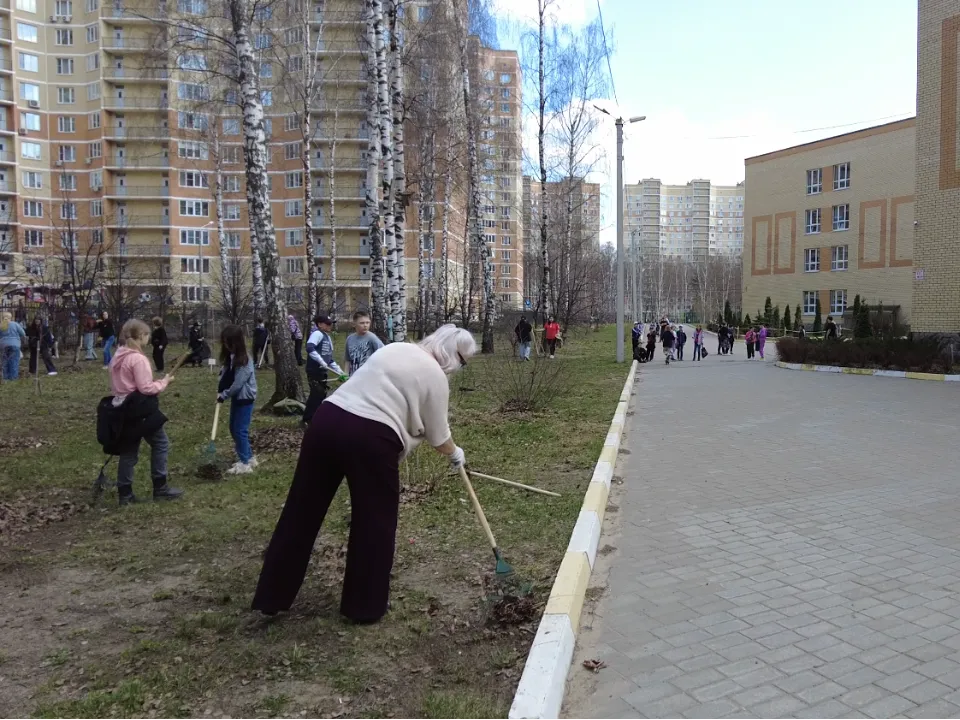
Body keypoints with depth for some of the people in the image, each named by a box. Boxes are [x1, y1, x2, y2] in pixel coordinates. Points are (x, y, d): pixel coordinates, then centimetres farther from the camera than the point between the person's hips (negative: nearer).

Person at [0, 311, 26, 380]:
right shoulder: (15, 324, -2)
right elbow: (23, 334, 0)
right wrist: (23, 341, 17)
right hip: (14, 345, -3)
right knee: (14, 362, -1)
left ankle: (6, 377, 12)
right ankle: (13, 377, -4)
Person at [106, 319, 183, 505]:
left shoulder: (118, 357, 11)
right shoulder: (138, 358, -17)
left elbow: (121, 384, 16)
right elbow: (145, 388, -20)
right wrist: (164, 382, -5)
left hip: (125, 410, 9)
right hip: (140, 410, -9)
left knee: (129, 451, 13)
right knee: (160, 443, 4)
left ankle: (125, 493, 17)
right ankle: (160, 488, 8)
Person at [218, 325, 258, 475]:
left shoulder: (244, 361, -22)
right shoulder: (230, 357, 4)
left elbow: (238, 384, -22)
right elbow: (225, 376, 9)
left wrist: (223, 395, -12)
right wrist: (220, 391, -5)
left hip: (245, 399, -9)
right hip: (236, 398, 9)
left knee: (240, 430, -4)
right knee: (234, 429, 14)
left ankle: (245, 463, 6)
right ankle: (249, 457, 26)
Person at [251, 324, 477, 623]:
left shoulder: (395, 349, 21)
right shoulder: (435, 376, 2)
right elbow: (438, 437, 8)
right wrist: (455, 454, 28)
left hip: (326, 420, 7)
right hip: (369, 438, -7)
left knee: (303, 510, 14)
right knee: (375, 520, 12)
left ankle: (271, 597, 27)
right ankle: (366, 605, 24)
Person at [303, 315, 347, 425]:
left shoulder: (328, 337, 16)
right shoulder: (317, 334, -11)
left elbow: (330, 358, 21)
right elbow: (309, 347, -30)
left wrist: (339, 372, 16)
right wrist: (321, 361, -30)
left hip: (322, 371, 9)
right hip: (314, 371, -9)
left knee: (320, 395, 15)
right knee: (317, 394, -7)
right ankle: (308, 419, 4)